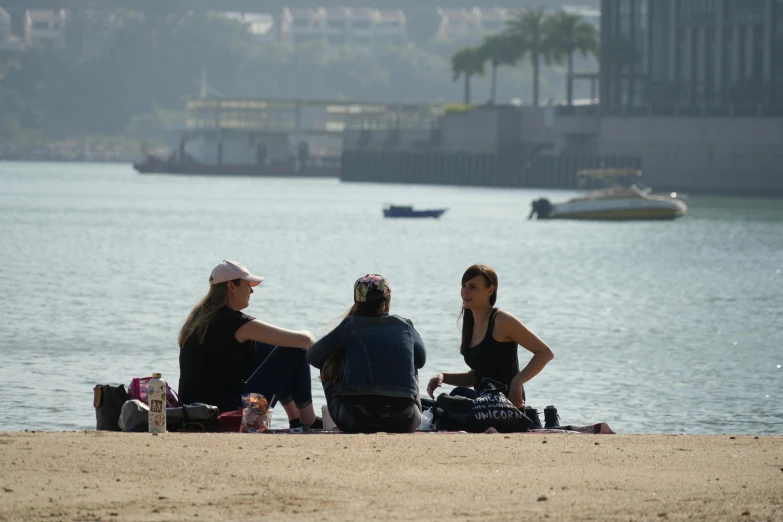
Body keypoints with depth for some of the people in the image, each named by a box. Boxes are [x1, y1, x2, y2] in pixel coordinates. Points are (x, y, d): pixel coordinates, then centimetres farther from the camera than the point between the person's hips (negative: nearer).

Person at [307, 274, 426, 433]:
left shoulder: (349, 326, 5)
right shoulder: (405, 326, 10)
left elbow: (312, 357, 17)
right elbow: (421, 359, 30)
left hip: (354, 422, -2)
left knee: (329, 364, 23)